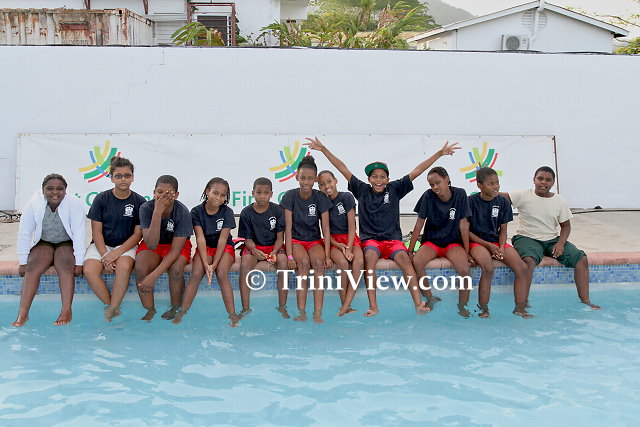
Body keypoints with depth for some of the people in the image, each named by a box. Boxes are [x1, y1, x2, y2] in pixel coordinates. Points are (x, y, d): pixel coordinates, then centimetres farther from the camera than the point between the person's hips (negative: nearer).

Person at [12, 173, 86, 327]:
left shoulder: (74, 204, -18)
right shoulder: (33, 205, -12)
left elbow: (79, 234, -20)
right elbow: (24, 233, -9)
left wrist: (79, 262, -25)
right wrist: (23, 261, -10)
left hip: (66, 244, -1)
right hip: (43, 244, 2)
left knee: (65, 266, -30)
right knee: (33, 267, -25)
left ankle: (66, 312, -37)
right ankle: (22, 314, -32)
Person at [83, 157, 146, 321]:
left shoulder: (139, 202, -1)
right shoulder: (101, 199, 0)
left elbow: (138, 233, -3)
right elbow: (97, 231, -2)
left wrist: (117, 253, -16)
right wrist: (105, 255, -16)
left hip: (127, 245, -1)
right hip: (102, 244, 1)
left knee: (124, 266, -35)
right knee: (89, 270, -28)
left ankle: (111, 309, -19)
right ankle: (112, 306, -10)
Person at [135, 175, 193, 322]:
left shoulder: (182, 212, -25)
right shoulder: (146, 208, -22)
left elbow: (175, 250, -26)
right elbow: (151, 244, -30)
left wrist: (154, 275, -36)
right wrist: (157, 212, -39)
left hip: (177, 245, -1)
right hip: (153, 244, 1)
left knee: (176, 269, -33)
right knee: (140, 268, -30)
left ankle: (175, 309, -9)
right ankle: (150, 311, -12)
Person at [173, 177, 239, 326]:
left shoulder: (227, 212, -9)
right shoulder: (197, 212, -7)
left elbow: (223, 239, -14)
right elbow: (200, 238, -13)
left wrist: (214, 264, -22)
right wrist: (206, 264, -24)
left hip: (225, 247, -1)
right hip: (205, 247, 1)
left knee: (222, 274, -28)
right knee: (196, 273, -25)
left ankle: (232, 315, -27)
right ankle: (181, 313, -24)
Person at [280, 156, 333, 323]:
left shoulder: (320, 198, -4)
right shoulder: (290, 196, -8)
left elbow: (325, 228, -5)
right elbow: (288, 228, -11)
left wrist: (327, 256, -15)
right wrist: (290, 256, -20)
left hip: (315, 240, 1)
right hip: (295, 240, -1)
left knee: (318, 262, -30)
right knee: (304, 261, -32)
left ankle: (318, 313, -34)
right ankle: (301, 312, -32)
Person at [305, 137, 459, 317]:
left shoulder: (395, 189, 10)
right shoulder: (362, 190, 10)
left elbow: (416, 171, 7)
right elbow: (343, 169, 8)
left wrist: (440, 153, 5)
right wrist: (323, 149, 7)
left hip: (393, 239, 1)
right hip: (370, 239, 0)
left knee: (403, 257, -31)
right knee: (370, 255, -34)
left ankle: (418, 303, -39)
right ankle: (373, 306, -38)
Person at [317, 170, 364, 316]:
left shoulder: (346, 197, -2)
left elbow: (351, 225, -6)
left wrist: (349, 248, -18)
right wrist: (339, 246, -16)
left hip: (351, 238, 0)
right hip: (333, 241, 0)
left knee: (359, 261, -32)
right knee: (343, 263, -32)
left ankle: (346, 306, -32)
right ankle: (345, 305, -22)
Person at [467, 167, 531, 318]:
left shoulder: (503, 202, 3)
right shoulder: (471, 201, -9)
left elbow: (503, 229, 10)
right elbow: (466, 231, -6)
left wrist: (501, 247, -10)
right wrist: (489, 245, -13)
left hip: (496, 242, 5)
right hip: (477, 242, -4)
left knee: (522, 268, -17)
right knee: (488, 268, -34)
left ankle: (520, 309, -5)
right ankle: (483, 310, -19)